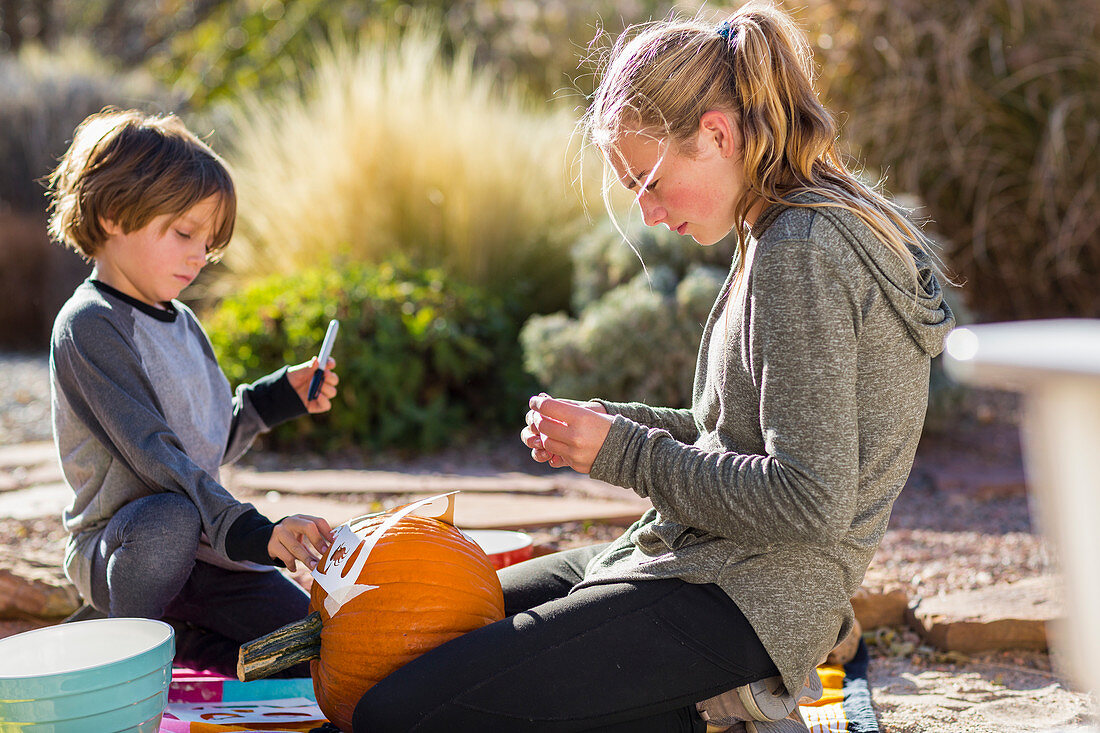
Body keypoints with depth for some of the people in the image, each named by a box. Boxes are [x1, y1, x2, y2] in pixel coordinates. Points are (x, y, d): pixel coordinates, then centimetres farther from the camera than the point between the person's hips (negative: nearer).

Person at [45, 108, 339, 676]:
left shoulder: (181, 324, 13)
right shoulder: (88, 326, -15)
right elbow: (151, 453, -25)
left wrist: (280, 396, 7)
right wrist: (250, 531, -33)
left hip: (200, 547, 7)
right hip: (113, 544, -7)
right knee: (170, 518, -42)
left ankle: (173, 636, 14)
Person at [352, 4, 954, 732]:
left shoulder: (801, 255, -19)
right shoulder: (805, 235, 12)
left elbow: (810, 503, -23)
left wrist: (627, 454, -15)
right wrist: (616, 424, 4)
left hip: (735, 603, -11)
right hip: (700, 563, 11)